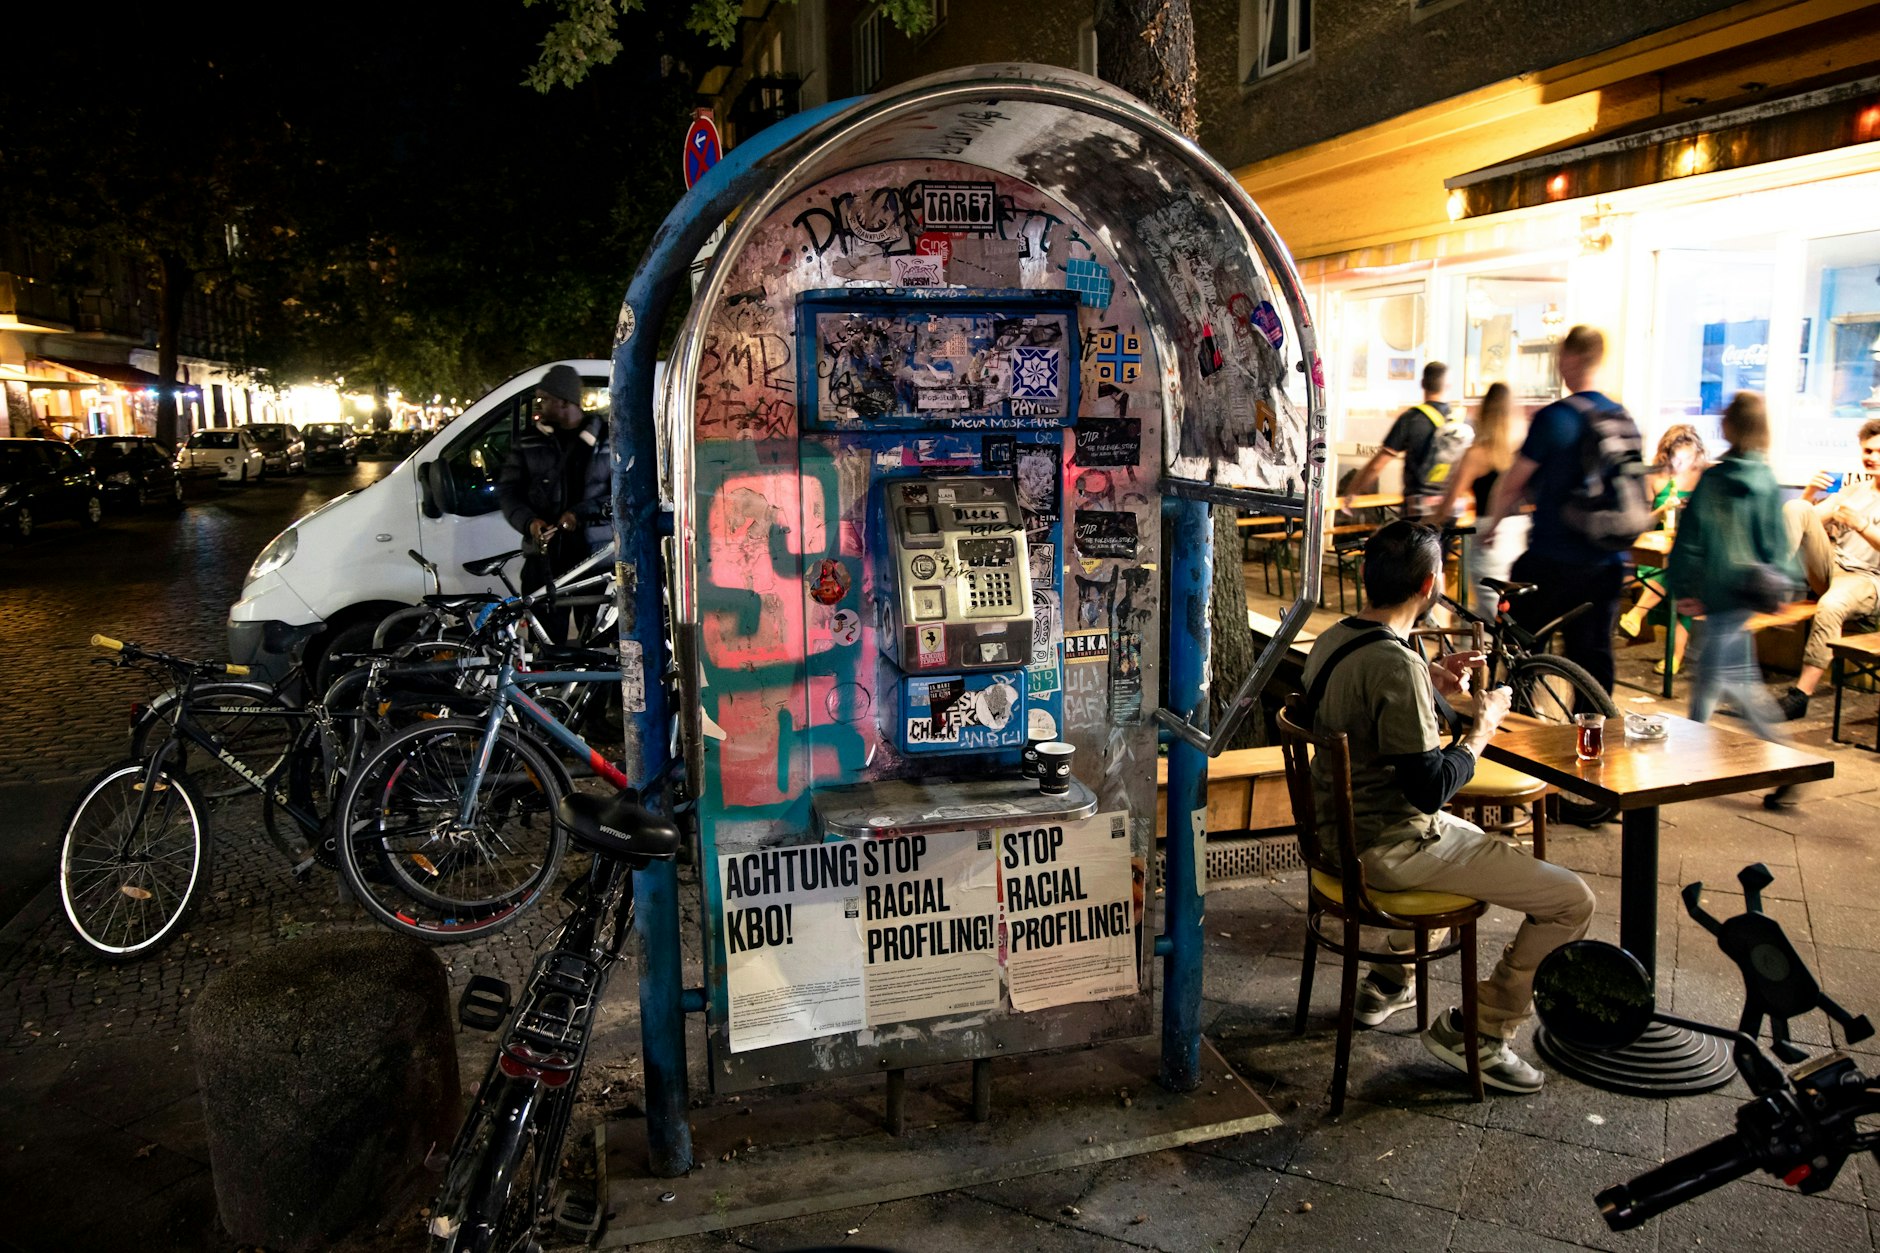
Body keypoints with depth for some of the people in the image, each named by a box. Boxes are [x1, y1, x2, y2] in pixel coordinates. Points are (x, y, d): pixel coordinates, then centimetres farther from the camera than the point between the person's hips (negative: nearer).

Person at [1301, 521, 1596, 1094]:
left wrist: (1430, 682, 13)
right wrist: (1482, 729, -10)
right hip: (1391, 849, -10)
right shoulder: (1396, 664, -26)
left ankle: (1390, 982, 40)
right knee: (1571, 901, -5)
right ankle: (1476, 1030, 8)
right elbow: (1429, 786, -25)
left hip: (1340, 832, 10)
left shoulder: (1332, 639, 2)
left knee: (1470, 836, 38)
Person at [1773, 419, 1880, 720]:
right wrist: (1810, 493, -3)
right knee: (1796, 508, -15)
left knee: (1830, 606, -40)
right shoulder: (1852, 492, 24)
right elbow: (1803, 523, 15)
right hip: (1829, 569, 5)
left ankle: (1801, 695, -35)